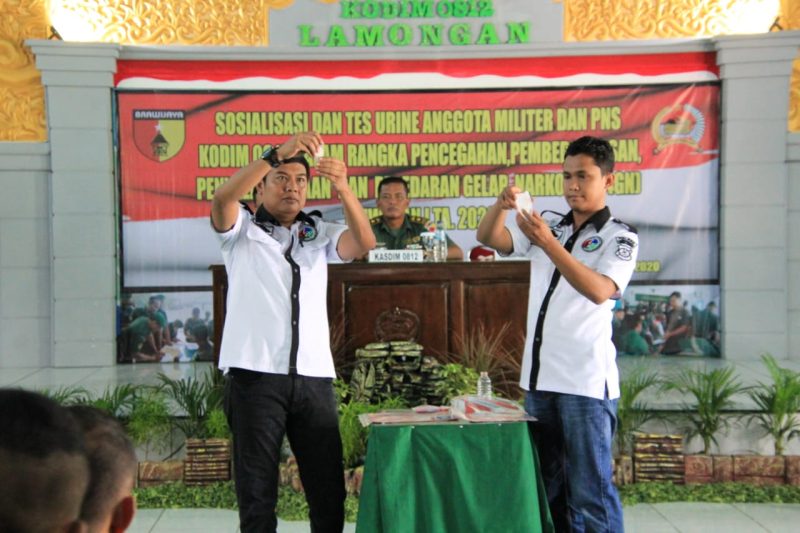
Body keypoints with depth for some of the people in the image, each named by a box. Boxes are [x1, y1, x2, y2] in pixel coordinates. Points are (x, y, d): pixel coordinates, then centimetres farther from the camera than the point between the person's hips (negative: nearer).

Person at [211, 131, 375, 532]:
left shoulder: (320, 233, 15)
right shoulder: (242, 230, 7)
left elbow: (363, 243, -4)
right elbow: (222, 199, -15)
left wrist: (343, 188, -22)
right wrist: (277, 153, -26)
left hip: (314, 375, 3)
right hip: (255, 375, -3)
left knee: (329, 486, 7)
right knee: (256, 487, 2)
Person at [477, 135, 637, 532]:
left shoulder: (620, 237, -3)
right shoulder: (548, 229, 13)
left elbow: (599, 291, -19)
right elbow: (488, 238, 3)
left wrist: (549, 245, -26)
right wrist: (501, 205, -17)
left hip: (586, 381, -6)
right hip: (539, 378, 6)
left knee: (590, 489, -4)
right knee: (545, 484, 15)